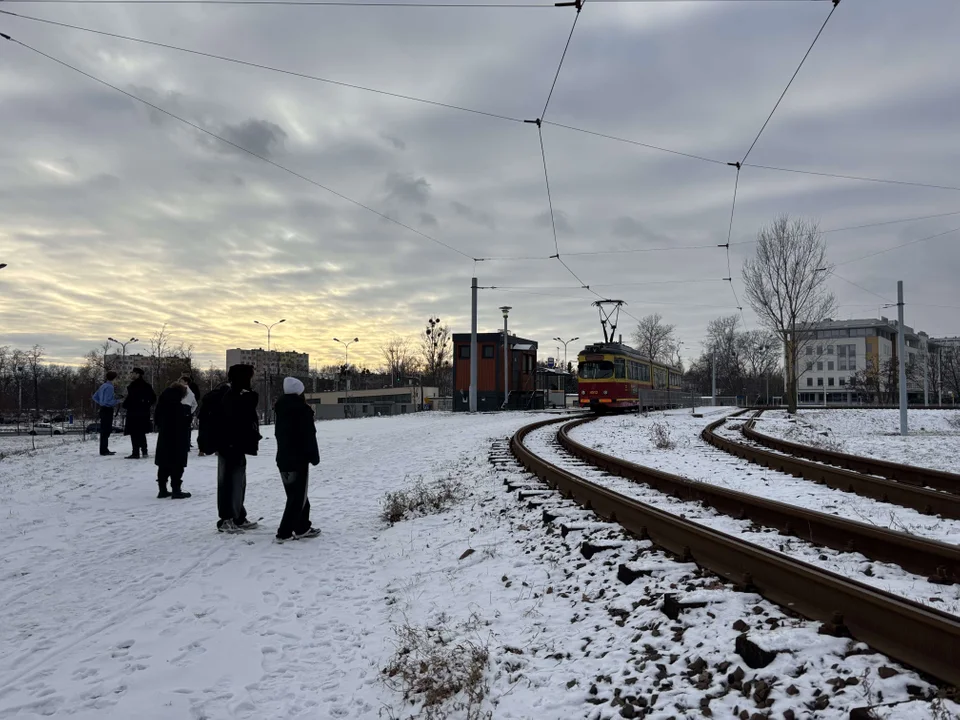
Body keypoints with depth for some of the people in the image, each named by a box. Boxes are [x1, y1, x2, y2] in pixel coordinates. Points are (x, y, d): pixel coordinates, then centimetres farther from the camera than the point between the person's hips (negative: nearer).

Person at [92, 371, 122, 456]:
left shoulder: (103, 386, 12)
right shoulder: (109, 387, -16)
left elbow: (95, 397, 18)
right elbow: (107, 401, -22)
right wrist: (117, 401, -10)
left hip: (103, 409, 9)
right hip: (108, 410, -9)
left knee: (104, 430, 14)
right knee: (106, 430, -5)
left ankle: (104, 449, 21)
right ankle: (104, 450, -2)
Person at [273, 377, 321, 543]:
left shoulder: (281, 410, 9)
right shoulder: (302, 410, -15)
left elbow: (279, 434, 15)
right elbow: (309, 436, -15)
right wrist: (314, 456, -7)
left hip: (283, 459, 8)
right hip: (298, 459, -8)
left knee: (295, 495, 17)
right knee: (298, 497, -2)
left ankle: (302, 528, 23)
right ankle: (285, 532, -5)